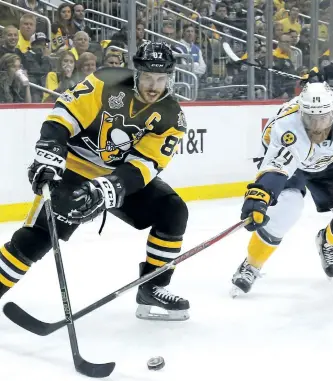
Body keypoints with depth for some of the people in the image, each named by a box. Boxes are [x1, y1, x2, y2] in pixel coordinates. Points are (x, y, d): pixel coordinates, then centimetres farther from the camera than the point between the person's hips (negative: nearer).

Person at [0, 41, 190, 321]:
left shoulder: (171, 118, -12)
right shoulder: (106, 83, -19)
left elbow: (143, 165, -22)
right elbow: (63, 117, -19)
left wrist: (107, 190, -36)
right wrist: (49, 156, -33)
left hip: (126, 176, 4)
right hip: (75, 170, -4)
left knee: (173, 212, -10)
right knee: (37, 238, -17)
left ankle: (152, 288, 2)